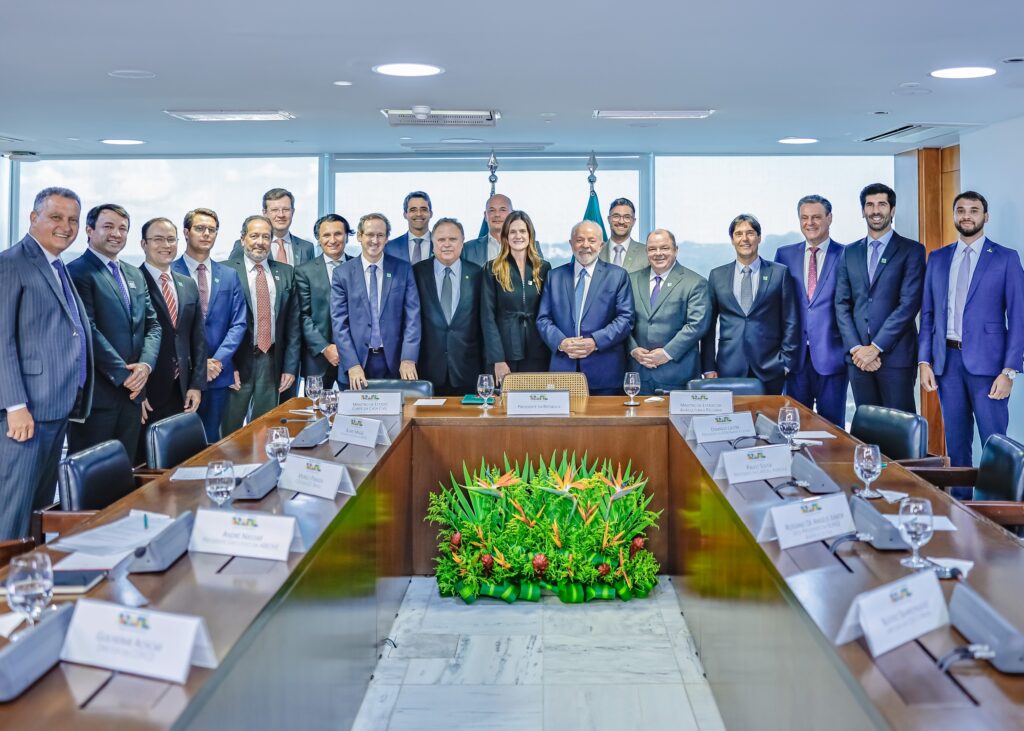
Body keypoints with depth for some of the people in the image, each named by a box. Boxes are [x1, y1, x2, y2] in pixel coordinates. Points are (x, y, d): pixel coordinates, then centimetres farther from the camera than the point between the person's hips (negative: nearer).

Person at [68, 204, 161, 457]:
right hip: (95, 391, -7)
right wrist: (123, 375, -15)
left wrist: (146, 364, -5)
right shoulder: (77, 272, -7)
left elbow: (152, 325, 14)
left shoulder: (136, 275, 18)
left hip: (132, 390, 7)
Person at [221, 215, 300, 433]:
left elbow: (293, 323, 8)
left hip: (273, 364, 3)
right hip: (238, 364, -3)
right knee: (230, 431, 3)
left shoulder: (286, 273, 9)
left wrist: (290, 366, 3)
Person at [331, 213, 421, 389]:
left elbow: (412, 317, -1)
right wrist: (352, 365, -12)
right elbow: (339, 323, -1)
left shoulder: (403, 270, 3)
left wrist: (408, 360, -12)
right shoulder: (342, 274, 3)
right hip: (358, 361, 0)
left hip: (394, 362, 0)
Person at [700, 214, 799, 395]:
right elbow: (709, 324, 9)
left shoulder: (780, 273, 5)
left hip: (769, 369, -1)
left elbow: (791, 322, 4)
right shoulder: (717, 275, 10)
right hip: (729, 369, 1)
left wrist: (786, 362, -2)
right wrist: (708, 367, 3)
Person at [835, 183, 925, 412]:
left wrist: (876, 347, -13)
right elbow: (842, 304, 9)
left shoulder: (911, 251, 0)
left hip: (895, 355, -4)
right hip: (858, 356, 4)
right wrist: (855, 348, -5)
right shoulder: (850, 253, 14)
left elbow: (909, 304, -9)